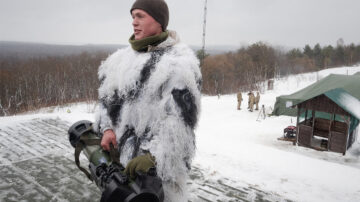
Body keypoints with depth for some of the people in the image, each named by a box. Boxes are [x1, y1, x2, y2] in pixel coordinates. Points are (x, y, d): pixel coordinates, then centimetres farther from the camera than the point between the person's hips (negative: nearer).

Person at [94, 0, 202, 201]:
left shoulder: (180, 63, -12)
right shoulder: (125, 57, 9)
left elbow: (179, 120, -19)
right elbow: (109, 95, 14)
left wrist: (154, 156, -24)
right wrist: (108, 128, -1)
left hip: (161, 157, -6)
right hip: (124, 150, 7)